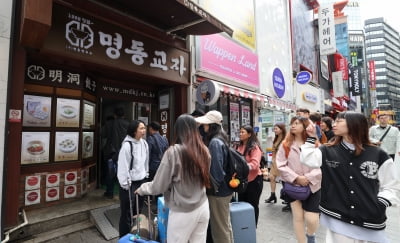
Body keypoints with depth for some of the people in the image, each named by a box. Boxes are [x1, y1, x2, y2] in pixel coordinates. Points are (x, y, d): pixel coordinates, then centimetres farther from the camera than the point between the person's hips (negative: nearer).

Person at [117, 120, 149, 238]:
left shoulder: (144, 143, 2)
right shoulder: (127, 145, -19)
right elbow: (123, 166, -17)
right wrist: (125, 184, -14)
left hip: (141, 181, 6)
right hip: (130, 183, -6)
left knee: (138, 210, 17)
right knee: (127, 212, 7)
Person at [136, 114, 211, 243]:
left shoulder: (173, 152, -18)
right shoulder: (204, 151, -3)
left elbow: (159, 186, -10)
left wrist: (141, 189, 8)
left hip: (183, 212, -5)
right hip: (203, 207, 5)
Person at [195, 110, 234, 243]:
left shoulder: (214, 142, -22)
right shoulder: (219, 139, 6)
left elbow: (216, 169, -24)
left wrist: (215, 186, -11)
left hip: (218, 191, -9)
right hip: (224, 188, 9)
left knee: (220, 227, 9)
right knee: (225, 224, 22)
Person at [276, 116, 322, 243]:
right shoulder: (285, 144, -1)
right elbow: (281, 165, -5)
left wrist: (309, 178, -16)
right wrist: (296, 178, -15)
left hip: (313, 186, 0)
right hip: (293, 186, 1)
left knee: (312, 219, -1)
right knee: (298, 217, 9)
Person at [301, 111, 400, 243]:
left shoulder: (378, 155, -2)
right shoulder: (328, 151, 0)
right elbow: (307, 159, -12)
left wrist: (380, 205, -9)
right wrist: (311, 138, -9)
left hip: (369, 222, 1)